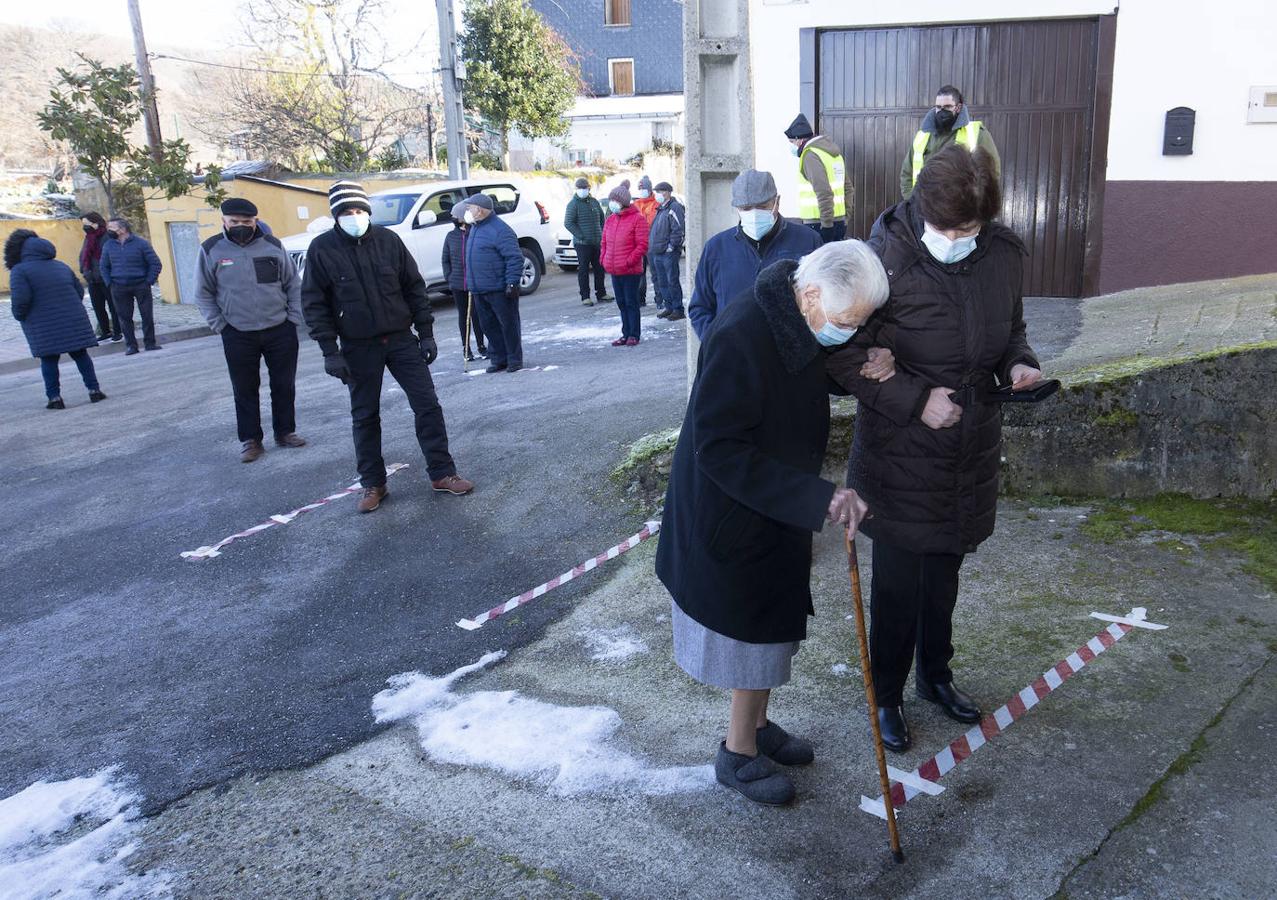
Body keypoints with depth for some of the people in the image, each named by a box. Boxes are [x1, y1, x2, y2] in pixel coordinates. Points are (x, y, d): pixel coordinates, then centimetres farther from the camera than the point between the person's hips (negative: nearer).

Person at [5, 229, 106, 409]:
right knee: (80, 354, 11)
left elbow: (20, 299, -15)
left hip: (44, 327, -4)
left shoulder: (19, 271, -4)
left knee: (49, 360, 5)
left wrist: (20, 316, 2)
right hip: (74, 322, 4)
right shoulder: (62, 266, 15)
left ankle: (54, 397, 3)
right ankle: (94, 390, 10)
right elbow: (79, 291, 14)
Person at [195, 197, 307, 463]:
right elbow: (204, 294, 3)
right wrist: (220, 326, -4)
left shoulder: (272, 245, 2)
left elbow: (293, 284, 7)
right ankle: (250, 440, 16)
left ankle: (285, 431, 25)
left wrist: (294, 318, 0)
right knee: (245, 390, 6)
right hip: (238, 335, -1)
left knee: (284, 385, 9)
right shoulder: (211, 250, -2)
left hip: (280, 330, 1)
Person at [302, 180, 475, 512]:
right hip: (358, 348, -1)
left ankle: (442, 473, 10)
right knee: (364, 417, 7)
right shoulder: (322, 249, -5)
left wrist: (426, 333, 1)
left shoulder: (388, 240, -1)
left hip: (401, 339, 1)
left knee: (428, 405, 0)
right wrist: (330, 351, -10)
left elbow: (415, 288, 4)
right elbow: (314, 304, -4)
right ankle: (373, 484, 20)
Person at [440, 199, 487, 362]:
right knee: (463, 315, 10)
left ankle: (480, 345, 16)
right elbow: (445, 259, 12)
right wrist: (449, 278, 3)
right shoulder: (451, 236, 5)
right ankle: (466, 348, 18)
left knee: (476, 314, 1)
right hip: (457, 284, 3)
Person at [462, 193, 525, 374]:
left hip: (500, 289, -9)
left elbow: (515, 258, -18)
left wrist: (512, 282, -23)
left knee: (508, 324, 1)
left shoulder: (499, 230, -15)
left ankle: (514, 359, 10)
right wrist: (471, 283, 22)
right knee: (489, 326, 12)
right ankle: (498, 359, 20)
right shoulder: (474, 228, 15)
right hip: (479, 290, 9)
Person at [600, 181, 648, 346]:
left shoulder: (637, 219, -9)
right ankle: (626, 334, 19)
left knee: (631, 302, -1)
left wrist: (629, 261, -17)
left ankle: (634, 335, 7)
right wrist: (604, 259, 6)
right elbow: (604, 242, 21)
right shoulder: (610, 220, 13)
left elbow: (642, 245, -13)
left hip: (631, 270, -7)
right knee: (621, 303, 12)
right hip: (614, 271, 7)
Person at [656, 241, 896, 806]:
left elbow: (817, 374, 16)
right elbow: (719, 449, -31)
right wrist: (818, 497, -35)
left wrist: (868, 367, -8)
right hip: (731, 511, -8)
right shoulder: (740, 336, -31)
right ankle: (739, 754, 27)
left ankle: (756, 725, 42)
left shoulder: (803, 326, -5)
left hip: (781, 506, 8)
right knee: (752, 629, 5)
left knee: (775, 624, 21)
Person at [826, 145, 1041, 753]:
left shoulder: (1004, 254, -3)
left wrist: (1017, 362, -7)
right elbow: (846, 358, -17)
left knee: (944, 572, 22)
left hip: (971, 451, 5)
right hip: (901, 455, -5)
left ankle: (935, 675, 43)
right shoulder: (886, 259, -20)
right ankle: (887, 695, 28)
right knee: (898, 582, 5)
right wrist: (915, 401, -22)